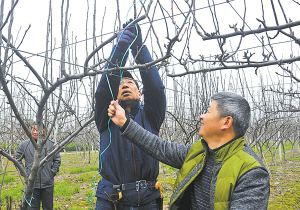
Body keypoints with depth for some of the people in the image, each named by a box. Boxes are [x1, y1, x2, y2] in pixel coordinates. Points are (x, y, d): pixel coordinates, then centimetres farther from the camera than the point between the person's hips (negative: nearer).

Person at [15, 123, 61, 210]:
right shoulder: (24, 145, -3)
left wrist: (53, 172, 2)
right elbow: (17, 158, 10)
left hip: (48, 183, 0)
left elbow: (57, 160, 10)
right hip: (32, 184, 0)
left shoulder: (51, 145, -3)